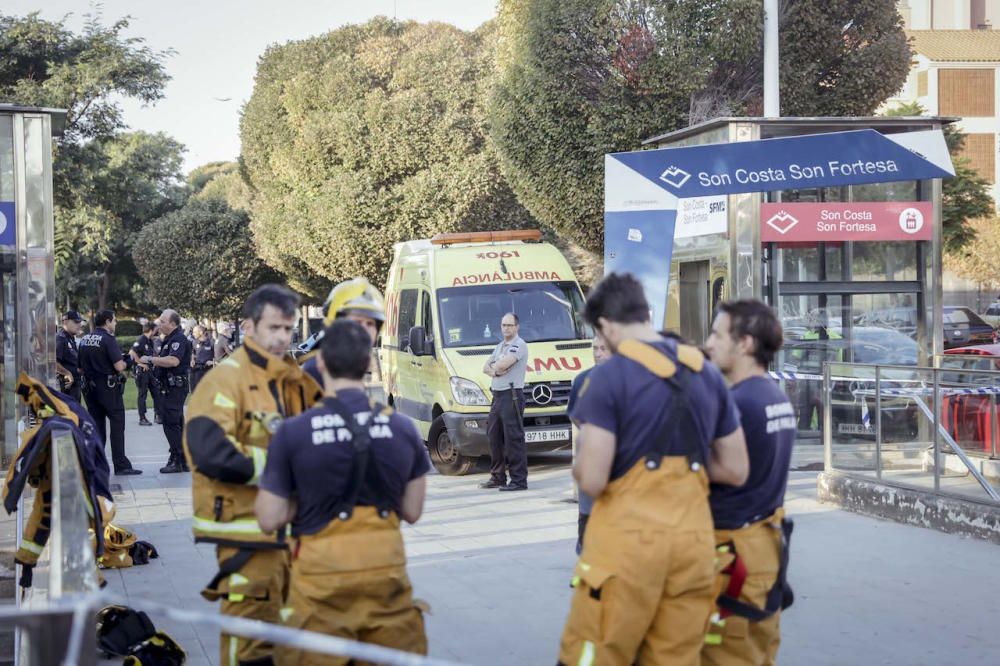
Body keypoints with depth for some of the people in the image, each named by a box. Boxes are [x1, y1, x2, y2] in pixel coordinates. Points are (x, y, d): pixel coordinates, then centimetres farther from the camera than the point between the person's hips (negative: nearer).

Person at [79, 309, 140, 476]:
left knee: (96, 425, 11)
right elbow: (119, 366, -20)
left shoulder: (84, 340, 9)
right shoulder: (108, 339, -14)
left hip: (90, 388, 7)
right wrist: (125, 363, 0)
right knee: (117, 425, -2)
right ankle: (121, 465, -3)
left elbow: (81, 367, 15)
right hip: (109, 387, -7)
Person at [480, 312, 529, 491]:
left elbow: (503, 364, -20)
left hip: (512, 396, -9)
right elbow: (486, 368, 17)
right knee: (494, 436, 13)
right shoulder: (499, 346, 21)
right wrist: (495, 371, -5)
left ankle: (519, 480, -9)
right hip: (497, 396, 9)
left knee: (514, 438, -10)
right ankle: (497, 477, 23)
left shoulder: (519, 345, -8)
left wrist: (494, 367, 2)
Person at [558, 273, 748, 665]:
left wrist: (581, 463, 9)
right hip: (694, 541, 6)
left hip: (628, 541, -6)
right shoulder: (707, 373, 10)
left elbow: (591, 481, -13)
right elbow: (736, 471, 14)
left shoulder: (610, 376, -8)